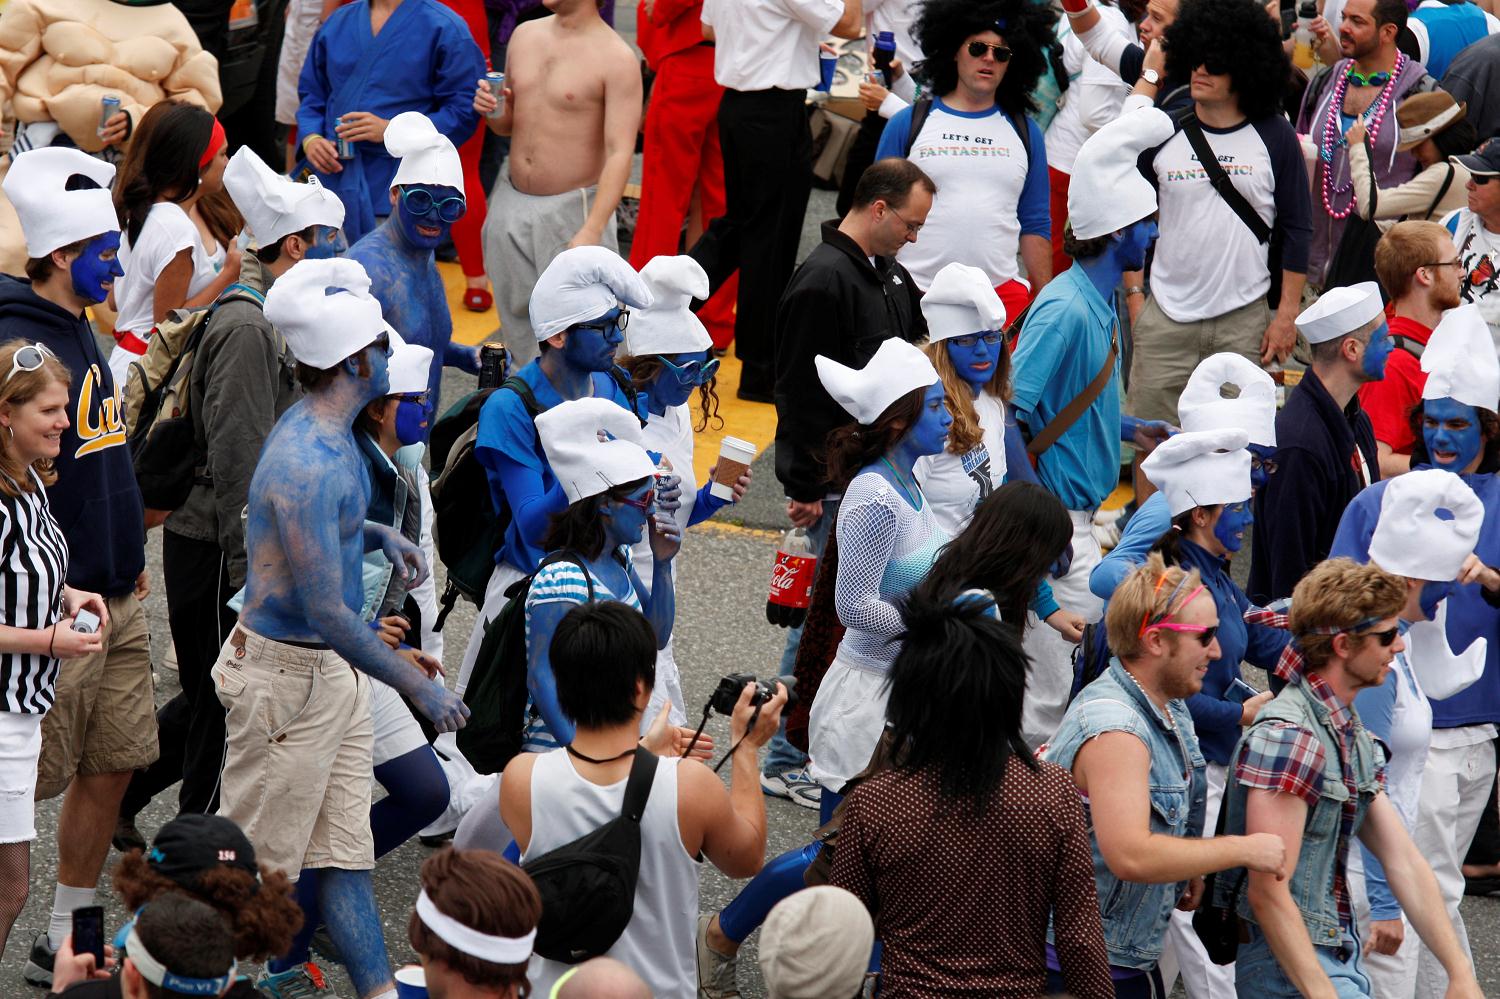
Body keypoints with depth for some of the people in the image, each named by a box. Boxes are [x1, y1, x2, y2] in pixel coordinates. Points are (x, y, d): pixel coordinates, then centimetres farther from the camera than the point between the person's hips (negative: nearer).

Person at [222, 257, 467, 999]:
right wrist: (419, 687, -21)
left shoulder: (322, 433, 6)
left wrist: (378, 535, 12)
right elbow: (326, 613, -28)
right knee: (254, 857, 2)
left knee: (344, 848, 12)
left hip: (336, 673, 10)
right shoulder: (307, 463, -27)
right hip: (286, 678, -10)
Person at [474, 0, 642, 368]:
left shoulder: (616, 59, -14)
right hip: (511, 203, 6)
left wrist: (592, 230, -29)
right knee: (518, 321, 12)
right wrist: (491, 108, -6)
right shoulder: (525, 35, 7)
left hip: (571, 212, -6)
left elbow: (620, 153, -19)